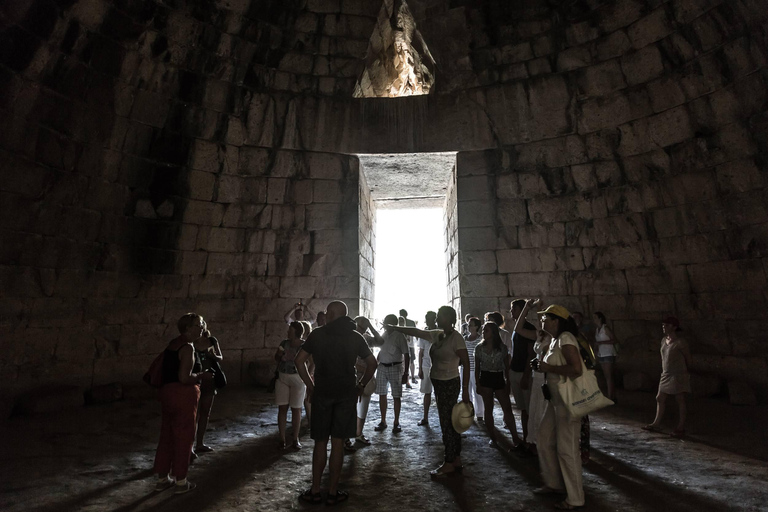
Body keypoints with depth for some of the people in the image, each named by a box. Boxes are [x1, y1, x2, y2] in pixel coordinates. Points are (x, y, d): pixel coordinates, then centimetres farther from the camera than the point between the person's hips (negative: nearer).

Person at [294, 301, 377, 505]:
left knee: (320, 442, 11)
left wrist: (309, 385, 6)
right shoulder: (355, 337, 2)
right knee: (338, 442, 7)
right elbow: (372, 363, 0)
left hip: (322, 392, 0)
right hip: (346, 393, 0)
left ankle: (315, 491, 18)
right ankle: (333, 492, 15)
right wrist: (361, 385, 9)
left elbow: (299, 361, -2)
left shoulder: (317, 334, -1)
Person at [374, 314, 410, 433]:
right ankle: (383, 421, 20)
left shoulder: (399, 336, -9)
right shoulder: (384, 335, 8)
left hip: (395, 367, -5)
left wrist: (405, 373, -13)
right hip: (382, 367, 5)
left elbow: (406, 355, -9)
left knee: (396, 396, 2)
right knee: (382, 394, 8)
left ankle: (396, 423, 15)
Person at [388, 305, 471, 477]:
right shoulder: (437, 335, 7)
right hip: (439, 383, 8)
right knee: (449, 422, 14)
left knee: (447, 423, 0)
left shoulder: (456, 338, -15)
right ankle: (456, 461, 25)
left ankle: (449, 464, 12)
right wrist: (394, 327, 13)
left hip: (449, 384, -8)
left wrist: (465, 390, -20)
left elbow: (466, 364, -17)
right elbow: (415, 331, 13)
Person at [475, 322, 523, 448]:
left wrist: (508, 383, 3)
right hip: (485, 379, 0)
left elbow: (507, 367, 5)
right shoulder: (479, 347, 0)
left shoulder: (502, 347, -2)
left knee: (508, 409, -2)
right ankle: (492, 437, 18)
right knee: (488, 409, 7)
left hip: (499, 378, 0)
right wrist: (478, 384, 1)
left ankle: (515, 438, 8)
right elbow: (477, 367, 4)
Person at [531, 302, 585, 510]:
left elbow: (576, 369, -29)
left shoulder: (565, 338, -19)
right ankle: (554, 484, 33)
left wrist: (548, 367, -21)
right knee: (545, 442, 16)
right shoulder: (554, 339, 11)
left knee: (567, 449, 1)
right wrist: (542, 366, 6)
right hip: (555, 398, 10)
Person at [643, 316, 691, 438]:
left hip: (678, 376, -8)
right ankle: (656, 424, 20)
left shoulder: (680, 343, -15)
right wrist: (663, 372, 15)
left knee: (680, 401, 3)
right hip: (666, 375, 8)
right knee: (660, 399, 11)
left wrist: (685, 372, 7)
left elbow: (688, 358, -4)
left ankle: (681, 428, 13)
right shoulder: (663, 340, 8)